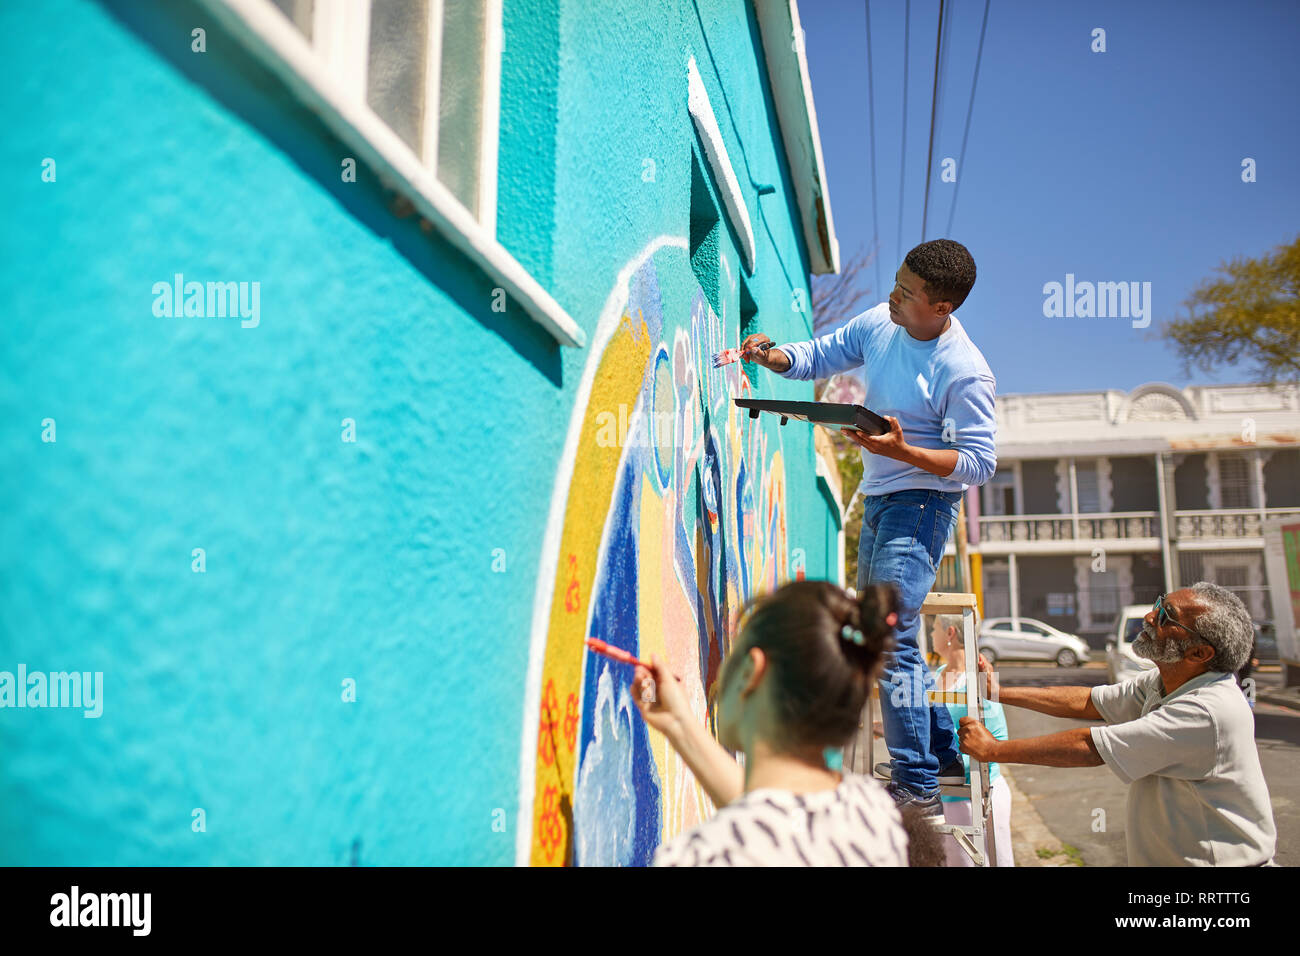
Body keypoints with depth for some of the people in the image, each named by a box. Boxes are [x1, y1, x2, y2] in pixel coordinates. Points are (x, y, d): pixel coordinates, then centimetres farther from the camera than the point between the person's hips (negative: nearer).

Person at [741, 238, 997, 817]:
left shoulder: (965, 374, -20)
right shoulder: (879, 323, 1)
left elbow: (978, 464, -18)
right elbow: (819, 356, 12)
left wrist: (902, 450, -31)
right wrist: (771, 356, -8)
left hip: (921, 503, -9)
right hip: (878, 500, 9)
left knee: (891, 637, -15)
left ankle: (917, 790, -5)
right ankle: (945, 751, 30)